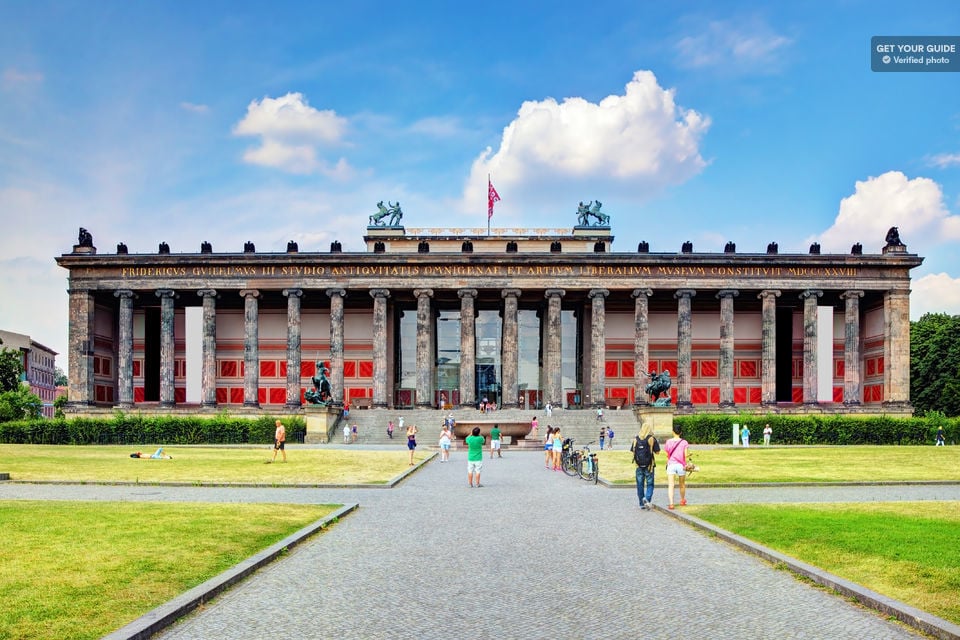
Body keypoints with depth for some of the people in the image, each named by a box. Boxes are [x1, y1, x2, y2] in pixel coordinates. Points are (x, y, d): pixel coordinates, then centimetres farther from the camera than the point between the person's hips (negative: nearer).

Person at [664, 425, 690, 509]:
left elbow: (667, 455, 4)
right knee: (682, 485, 21)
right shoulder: (684, 442, -4)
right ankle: (682, 501, 39)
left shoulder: (668, 442, -1)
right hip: (681, 465, 1)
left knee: (671, 485, -6)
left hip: (671, 465, -1)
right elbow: (685, 455, -8)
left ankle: (671, 503, -20)